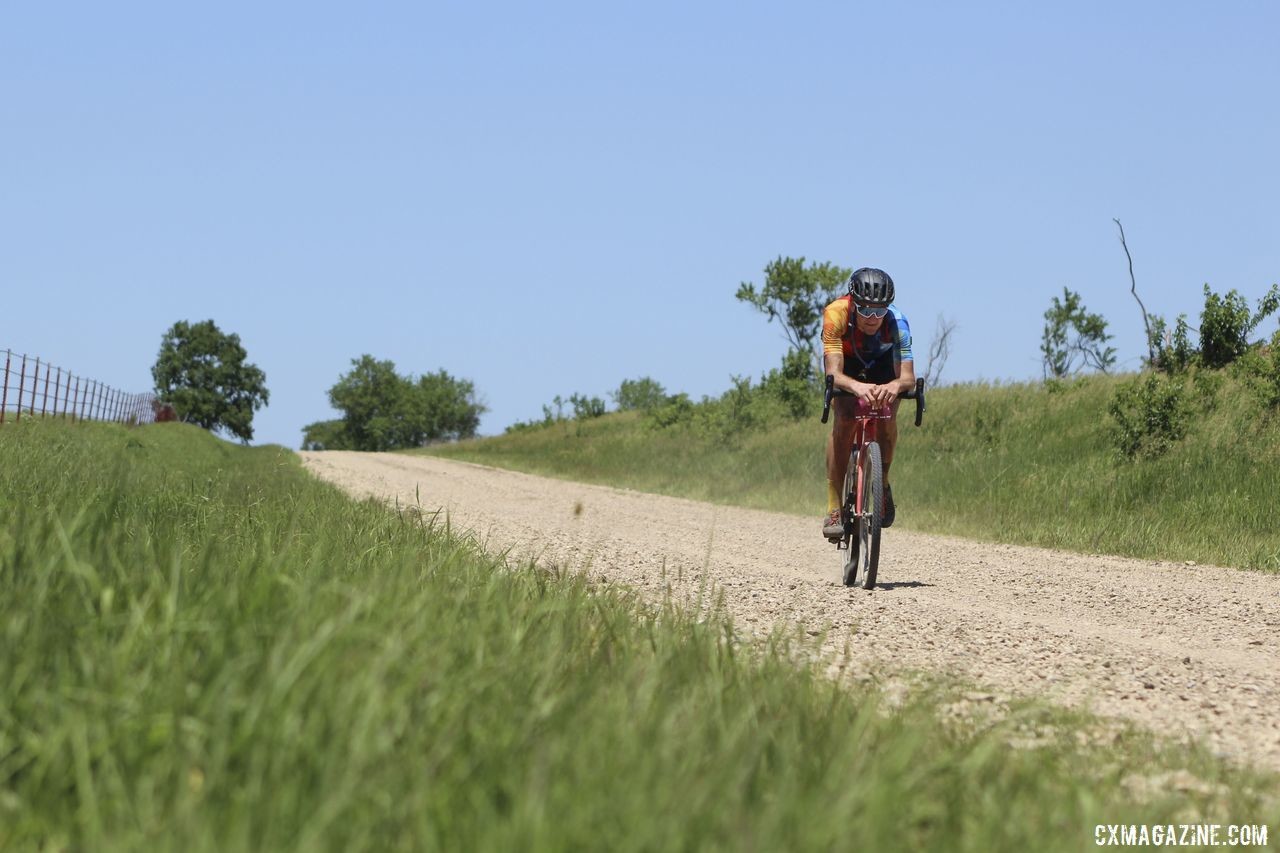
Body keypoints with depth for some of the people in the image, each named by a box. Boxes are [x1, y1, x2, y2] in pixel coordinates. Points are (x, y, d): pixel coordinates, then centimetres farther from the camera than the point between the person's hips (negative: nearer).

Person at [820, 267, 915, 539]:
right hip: (847, 365, -1)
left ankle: (883, 483, 1)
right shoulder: (836, 314, -38)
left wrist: (895, 386, -65)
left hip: (882, 364, 1)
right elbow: (834, 373, -44)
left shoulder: (896, 321, -36)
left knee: (887, 417, -25)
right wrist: (857, 387, -66)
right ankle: (833, 508, -19)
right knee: (844, 419, -24)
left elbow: (908, 377, -40)